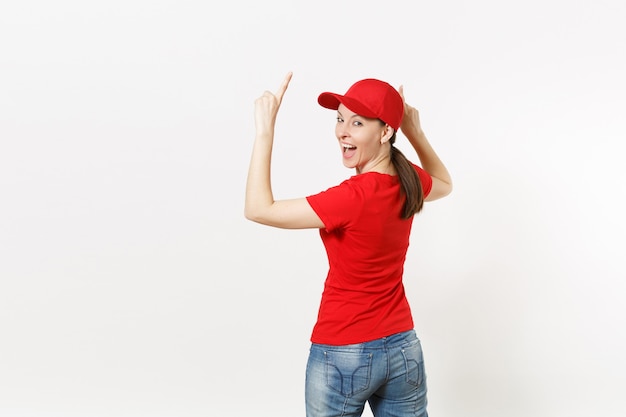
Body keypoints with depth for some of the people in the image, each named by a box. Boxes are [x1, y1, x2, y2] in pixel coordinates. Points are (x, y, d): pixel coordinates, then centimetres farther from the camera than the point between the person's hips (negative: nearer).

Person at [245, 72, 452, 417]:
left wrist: (265, 129, -20)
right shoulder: (410, 182, -4)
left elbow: (258, 209, -22)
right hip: (403, 349, 6)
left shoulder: (355, 197, -25)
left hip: (342, 356, -6)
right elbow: (444, 184, 23)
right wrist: (415, 131, 14)